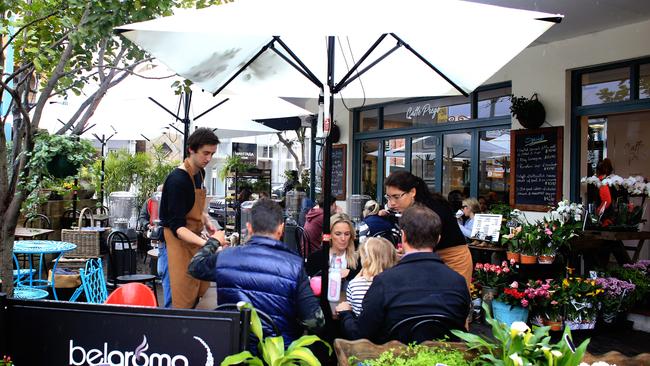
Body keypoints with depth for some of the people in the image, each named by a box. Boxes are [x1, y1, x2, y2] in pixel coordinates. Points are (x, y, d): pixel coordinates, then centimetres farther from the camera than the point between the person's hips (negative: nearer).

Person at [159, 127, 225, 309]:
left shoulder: (200, 173, 6)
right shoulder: (178, 180, -22)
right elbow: (177, 227, -26)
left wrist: (207, 222, 2)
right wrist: (206, 243, -39)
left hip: (194, 237, 9)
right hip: (180, 240, -9)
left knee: (202, 289, 10)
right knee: (184, 300, -8)